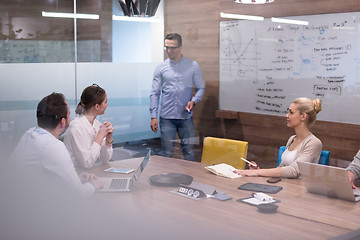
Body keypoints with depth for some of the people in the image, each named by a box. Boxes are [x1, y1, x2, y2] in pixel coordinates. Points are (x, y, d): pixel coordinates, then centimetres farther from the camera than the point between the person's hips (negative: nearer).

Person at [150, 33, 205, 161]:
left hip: (186, 117, 0)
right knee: (167, 153, 4)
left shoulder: (193, 66, 3)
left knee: (188, 152, 5)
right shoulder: (161, 68, 4)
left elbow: (201, 88, 8)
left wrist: (194, 101, -13)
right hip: (166, 117, 0)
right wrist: (153, 116, -3)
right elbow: (155, 93, 4)